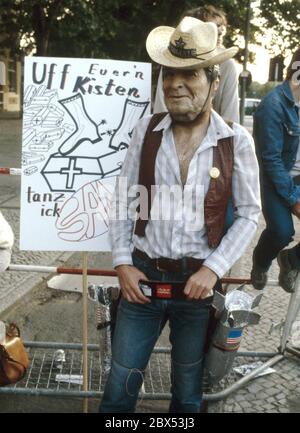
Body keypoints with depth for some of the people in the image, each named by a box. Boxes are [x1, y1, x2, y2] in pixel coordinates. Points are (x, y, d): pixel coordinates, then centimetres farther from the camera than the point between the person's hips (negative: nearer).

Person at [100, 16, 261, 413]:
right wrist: (122, 263, -4)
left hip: (198, 280, -1)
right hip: (143, 276, 1)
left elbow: (249, 214, -2)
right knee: (120, 385, 12)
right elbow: (123, 199, 3)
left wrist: (214, 268, -11)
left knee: (188, 389, 18)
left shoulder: (237, 142, -7)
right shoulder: (146, 130, -2)